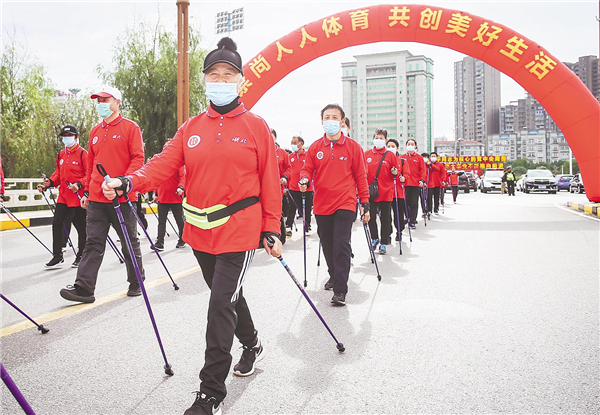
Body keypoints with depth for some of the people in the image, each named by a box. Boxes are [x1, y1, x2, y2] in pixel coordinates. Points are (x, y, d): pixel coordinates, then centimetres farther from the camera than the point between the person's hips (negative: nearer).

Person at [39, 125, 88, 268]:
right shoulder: (61, 154, 13)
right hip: (63, 196, 7)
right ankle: (57, 256, 14)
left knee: (80, 227, 4)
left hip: (78, 197, -7)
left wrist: (79, 184, -25)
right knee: (57, 223, 4)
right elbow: (58, 173, 19)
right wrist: (50, 182, 2)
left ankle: (80, 256, 18)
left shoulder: (82, 153, -8)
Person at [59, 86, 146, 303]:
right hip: (96, 198, 5)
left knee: (130, 242, 7)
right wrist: (87, 191, 17)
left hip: (122, 197, -5)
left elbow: (138, 159, -10)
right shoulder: (95, 132, 16)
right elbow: (91, 163, 20)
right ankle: (84, 287, 2)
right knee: (93, 242, 2)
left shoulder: (130, 128, -3)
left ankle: (136, 283, 21)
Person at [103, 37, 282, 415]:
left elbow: (270, 182, -3)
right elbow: (165, 164, -2)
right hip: (200, 231, 5)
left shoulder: (255, 126, -2)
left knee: (220, 306, -7)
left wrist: (271, 231, -6)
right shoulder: (191, 128, 8)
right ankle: (252, 345, 47)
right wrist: (129, 183, -19)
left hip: (239, 231, -5)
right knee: (227, 296, 20)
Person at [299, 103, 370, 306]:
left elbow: (360, 176, 2)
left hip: (345, 205, -3)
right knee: (327, 245, 15)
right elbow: (307, 169, 10)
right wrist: (304, 179, -15)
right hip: (321, 205, 4)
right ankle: (334, 276, 37)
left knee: (341, 246, -10)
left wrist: (365, 204, 0)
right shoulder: (315, 147, 6)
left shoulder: (353, 146, 0)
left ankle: (340, 291, -7)